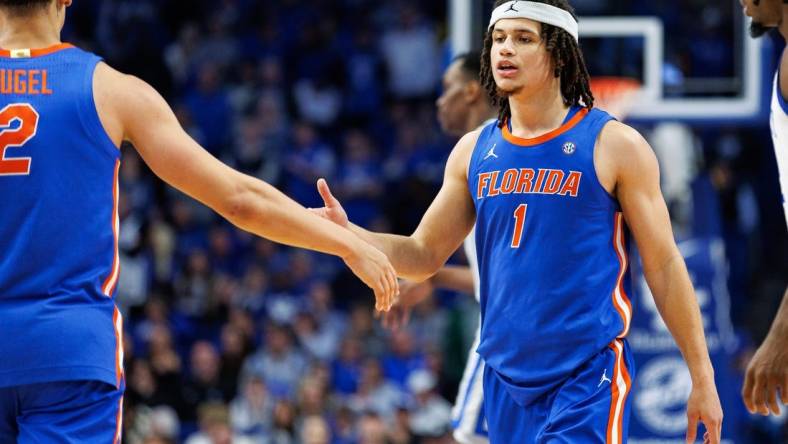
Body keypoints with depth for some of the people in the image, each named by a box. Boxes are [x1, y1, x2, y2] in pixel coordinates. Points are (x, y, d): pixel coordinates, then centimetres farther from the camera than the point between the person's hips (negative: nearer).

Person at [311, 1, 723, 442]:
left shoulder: (613, 144, -4)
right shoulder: (474, 151, 10)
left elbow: (664, 266, -2)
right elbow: (424, 255, 16)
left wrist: (702, 378, -4)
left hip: (589, 374, -5)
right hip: (506, 377, 5)